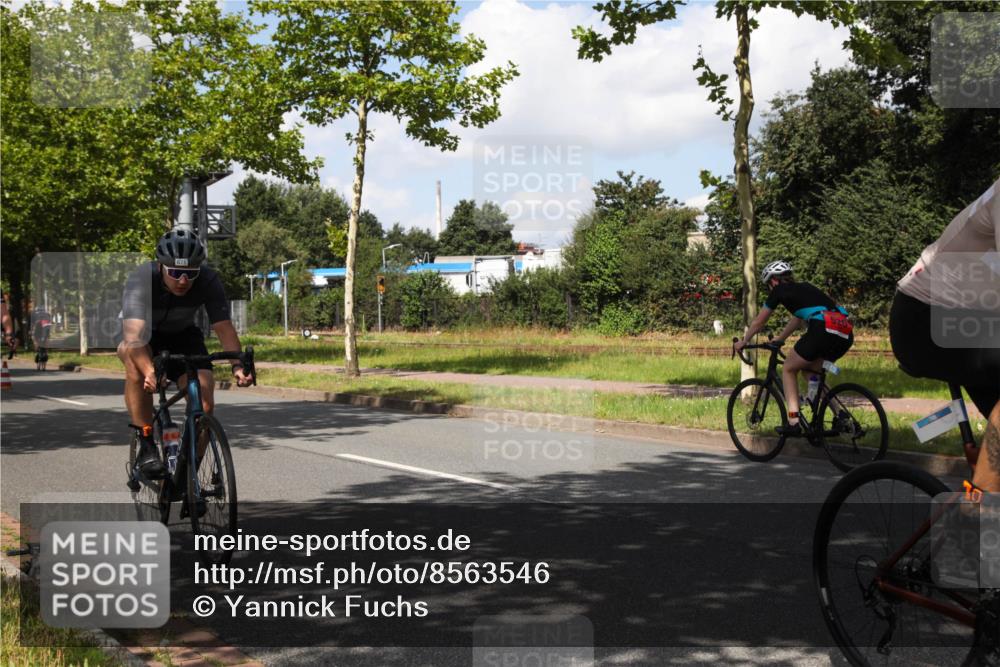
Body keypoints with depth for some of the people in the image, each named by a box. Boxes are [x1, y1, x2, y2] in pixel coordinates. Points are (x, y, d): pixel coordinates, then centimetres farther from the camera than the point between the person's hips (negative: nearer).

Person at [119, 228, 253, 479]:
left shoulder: (208, 281, -26)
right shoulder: (141, 279, -33)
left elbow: (224, 327, -28)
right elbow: (134, 334, -46)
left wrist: (238, 365, -46)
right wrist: (150, 372, -63)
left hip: (182, 336, 2)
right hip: (144, 334, -2)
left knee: (205, 404, -18)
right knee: (137, 362, -38)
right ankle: (146, 446, -28)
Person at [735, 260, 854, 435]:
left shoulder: (780, 290, 13)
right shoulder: (805, 288, 32)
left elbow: (758, 322, 23)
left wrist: (744, 342, 38)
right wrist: (778, 340, 57)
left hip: (823, 329, -7)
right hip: (846, 335, 7)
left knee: (788, 369, 15)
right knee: (810, 370, 27)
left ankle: (793, 423, 5)